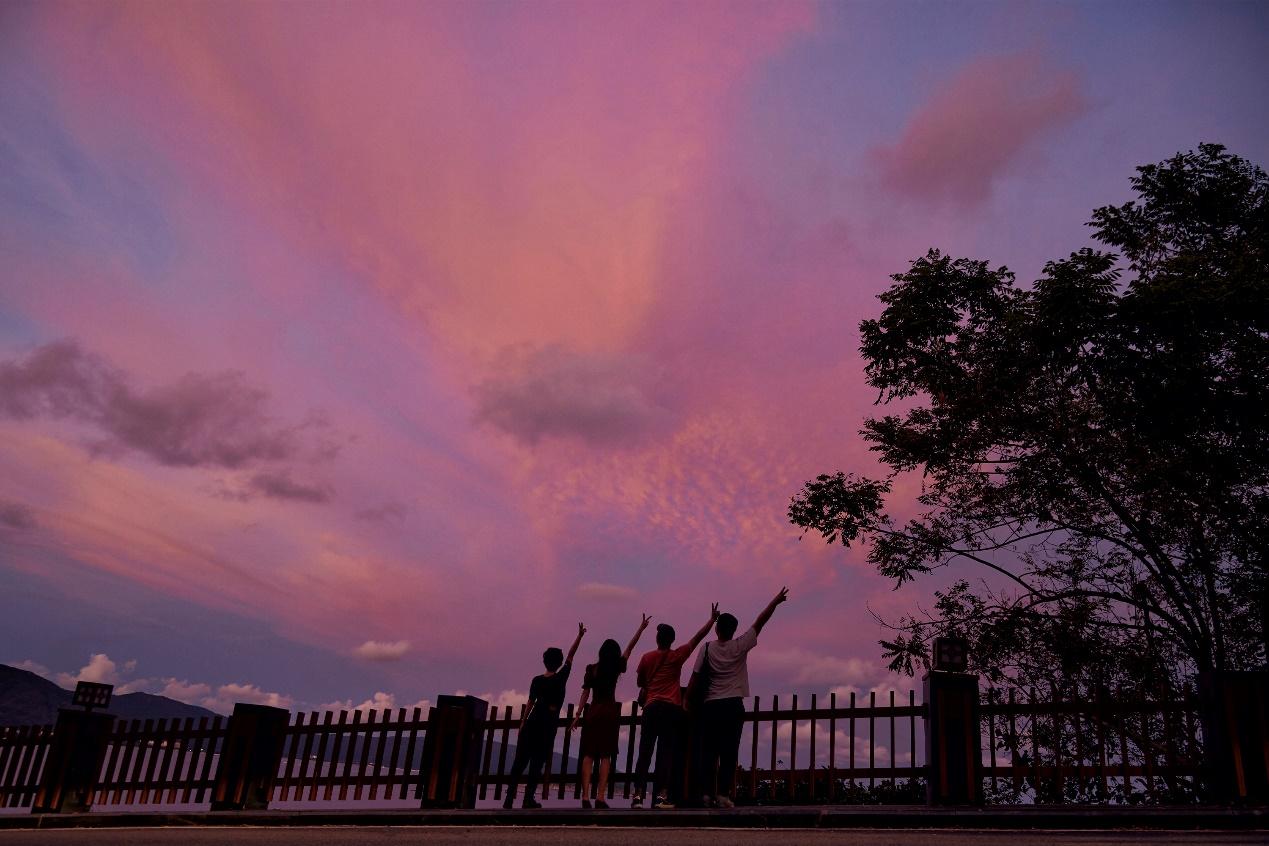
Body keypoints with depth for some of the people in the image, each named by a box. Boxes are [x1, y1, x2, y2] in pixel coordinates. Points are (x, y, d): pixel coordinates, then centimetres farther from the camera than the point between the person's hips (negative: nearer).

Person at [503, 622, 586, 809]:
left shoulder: (537, 680, 4)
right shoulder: (561, 677, -3)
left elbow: (530, 703, 4)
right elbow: (571, 655, 3)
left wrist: (522, 724, 9)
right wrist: (580, 635, 9)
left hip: (532, 722, 3)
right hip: (549, 724, -3)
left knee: (520, 760, 5)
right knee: (538, 762, -1)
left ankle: (510, 796, 1)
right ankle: (528, 797, -6)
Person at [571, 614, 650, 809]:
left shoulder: (591, 669, 3)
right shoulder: (617, 668, 3)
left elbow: (585, 693, 1)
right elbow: (630, 647, 11)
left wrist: (578, 715, 3)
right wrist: (642, 627, 18)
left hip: (593, 712, 1)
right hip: (610, 712, -1)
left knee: (588, 754, 2)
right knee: (606, 755, -1)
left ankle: (585, 796, -7)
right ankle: (600, 797, -10)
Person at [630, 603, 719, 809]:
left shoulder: (647, 657, 6)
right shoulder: (677, 656, 2)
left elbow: (640, 682, 16)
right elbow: (698, 637, 6)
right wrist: (712, 618, 13)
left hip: (651, 707, 2)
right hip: (672, 708, -2)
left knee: (644, 753, 2)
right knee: (666, 753, -2)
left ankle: (638, 795, -4)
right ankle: (662, 795, -10)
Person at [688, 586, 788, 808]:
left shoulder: (708, 648, 3)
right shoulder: (740, 647, 0)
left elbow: (695, 678, 1)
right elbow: (759, 623, 5)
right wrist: (776, 601, 12)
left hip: (710, 705, 2)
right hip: (733, 706, -2)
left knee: (709, 752, 4)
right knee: (729, 752, -2)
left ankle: (707, 793, 0)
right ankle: (723, 793, -8)